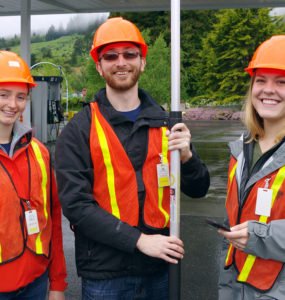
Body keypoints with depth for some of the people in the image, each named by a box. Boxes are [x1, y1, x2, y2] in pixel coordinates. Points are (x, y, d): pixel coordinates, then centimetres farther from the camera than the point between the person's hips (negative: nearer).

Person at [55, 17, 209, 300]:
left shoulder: (165, 124, 5)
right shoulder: (78, 131, -5)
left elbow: (198, 190, 8)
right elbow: (75, 204, -12)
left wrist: (186, 156, -13)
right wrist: (139, 240, -18)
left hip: (159, 268, 3)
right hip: (104, 276, -3)